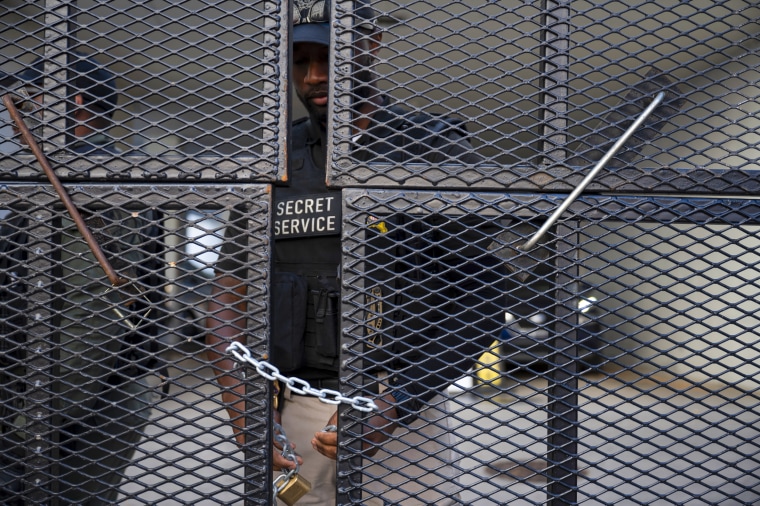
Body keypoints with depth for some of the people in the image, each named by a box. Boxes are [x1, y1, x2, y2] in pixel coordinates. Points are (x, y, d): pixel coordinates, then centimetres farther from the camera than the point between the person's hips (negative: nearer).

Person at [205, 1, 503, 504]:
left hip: (402, 411, -2)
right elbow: (228, 300, 8)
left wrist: (394, 404, -16)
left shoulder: (439, 153, -2)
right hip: (293, 414, 3)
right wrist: (242, 408, -6)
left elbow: (479, 308, -5)